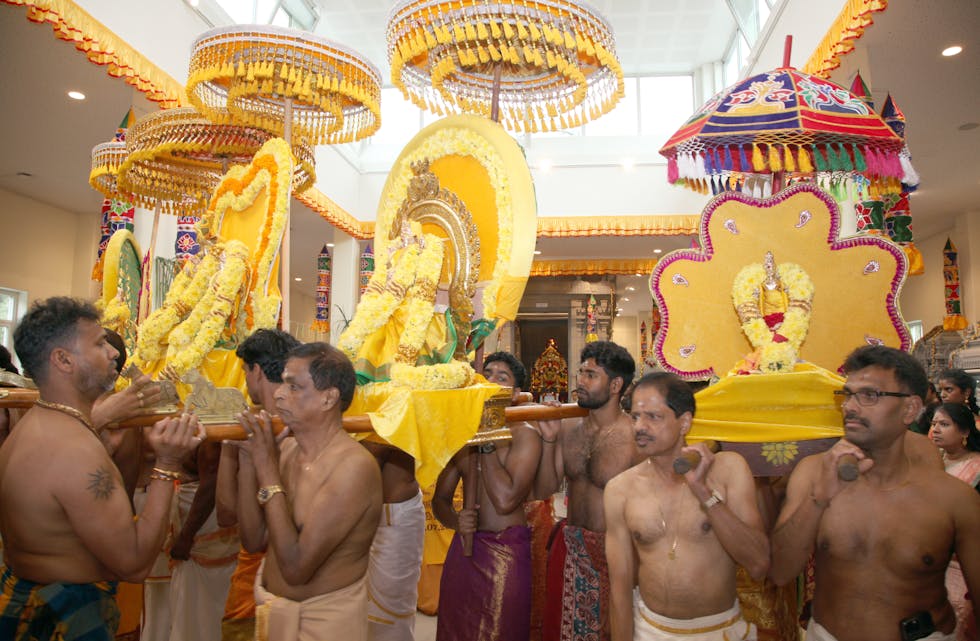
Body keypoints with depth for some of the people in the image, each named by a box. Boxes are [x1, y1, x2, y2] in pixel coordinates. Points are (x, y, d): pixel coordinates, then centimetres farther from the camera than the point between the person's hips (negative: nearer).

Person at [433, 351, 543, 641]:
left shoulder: (525, 435, -10)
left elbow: (505, 500, -23)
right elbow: (440, 498, 9)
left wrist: (487, 442, -16)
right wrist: (454, 520, -13)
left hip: (506, 553, -5)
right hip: (464, 545, 5)